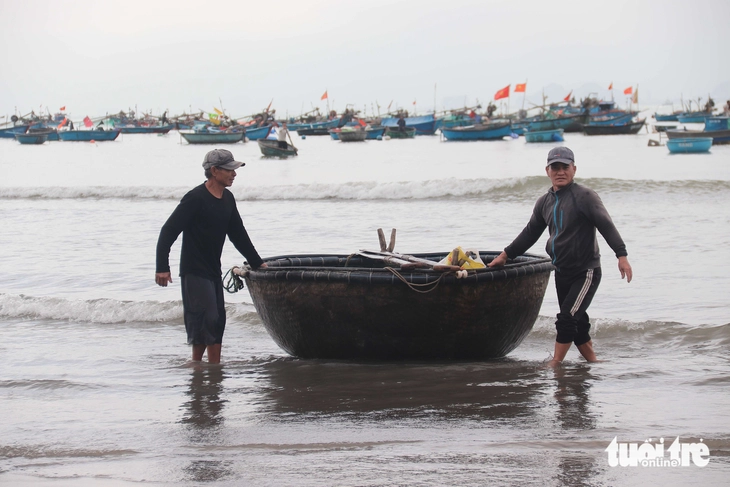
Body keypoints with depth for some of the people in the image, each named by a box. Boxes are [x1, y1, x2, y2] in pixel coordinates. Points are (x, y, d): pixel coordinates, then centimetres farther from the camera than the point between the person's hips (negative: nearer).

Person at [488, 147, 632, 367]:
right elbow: (530, 233, 21)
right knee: (577, 323, 11)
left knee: (567, 318, -14)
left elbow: (606, 225, -19)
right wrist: (506, 255, 20)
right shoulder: (544, 202, 9)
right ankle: (593, 362, 23)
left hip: (586, 272, -7)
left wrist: (621, 255, -29)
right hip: (562, 273, 7)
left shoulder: (584, 196, -12)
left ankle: (554, 364, -9)